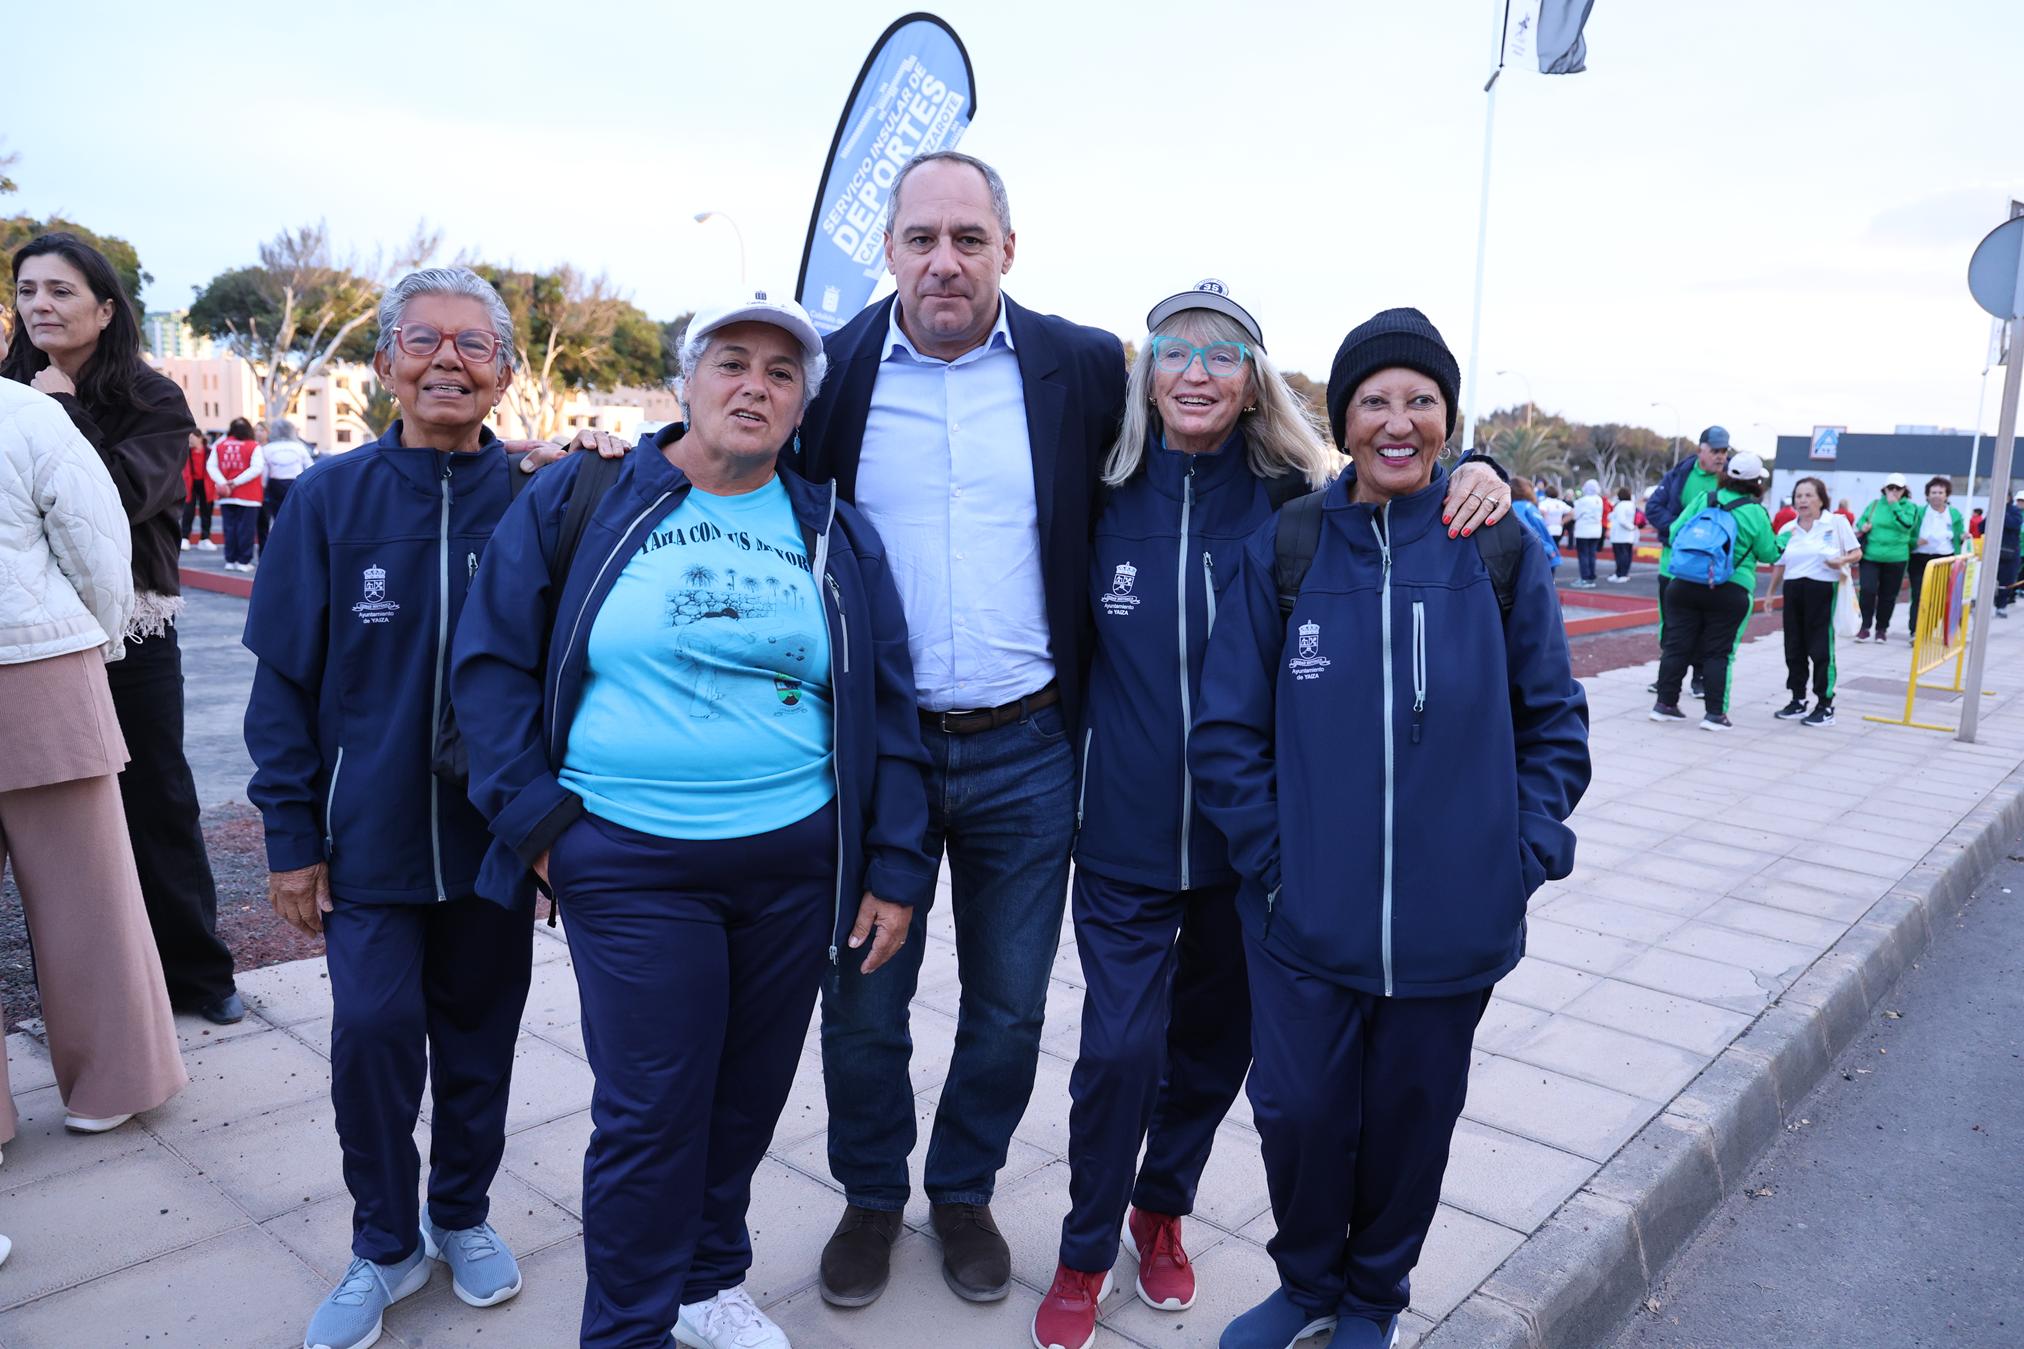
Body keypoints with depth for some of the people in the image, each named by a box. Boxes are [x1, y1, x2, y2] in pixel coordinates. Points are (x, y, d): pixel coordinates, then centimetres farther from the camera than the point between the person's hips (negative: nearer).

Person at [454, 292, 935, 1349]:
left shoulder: (837, 536, 6)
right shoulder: (581, 505, 0)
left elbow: (887, 709, 6)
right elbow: (492, 661, 2)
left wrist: (896, 868, 2)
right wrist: (537, 815, -5)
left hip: (799, 860, 3)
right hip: (631, 865, -3)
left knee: (750, 1093, 16)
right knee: (650, 1110, 3)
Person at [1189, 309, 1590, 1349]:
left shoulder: (1501, 551, -3)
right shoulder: (1281, 552, -4)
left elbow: (1552, 719, 4)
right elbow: (1226, 734, -3)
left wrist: (1525, 852, -4)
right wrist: (1273, 861, -8)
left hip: (1452, 921, 1)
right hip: (1307, 918, 0)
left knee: (1412, 1118, 17)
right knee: (1299, 1113, 9)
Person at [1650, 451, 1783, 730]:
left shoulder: (1703, 500, 4)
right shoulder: (1755, 512, -4)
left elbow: (1675, 531, 6)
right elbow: (1768, 554, 3)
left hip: (1685, 584, 3)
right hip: (1731, 591, -3)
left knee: (1677, 645, 9)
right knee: (1718, 652, 4)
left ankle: (1665, 704, 13)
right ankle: (1714, 713, 5)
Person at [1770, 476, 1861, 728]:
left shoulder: (1837, 522, 0)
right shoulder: (1788, 529, 11)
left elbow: (1857, 553, 1)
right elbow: (1779, 564, 16)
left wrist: (1842, 560, -19)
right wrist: (1770, 593, 11)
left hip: (1823, 590, -5)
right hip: (1793, 590, 5)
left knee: (1821, 650, -5)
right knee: (1794, 649, 9)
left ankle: (1825, 707, 3)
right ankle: (1798, 701, 21)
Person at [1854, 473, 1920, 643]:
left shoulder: (1910, 507, 2)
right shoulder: (1874, 504, 9)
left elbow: (1906, 524, -15)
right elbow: (1860, 522, 17)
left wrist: (1894, 505, -13)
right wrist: (1862, 528, -6)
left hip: (1895, 558, -1)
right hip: (1870, 556, 1)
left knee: (1888, 595, 7)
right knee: (1867, 590, -11)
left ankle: (1881, 628, 20)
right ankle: (1865, 627, -1)